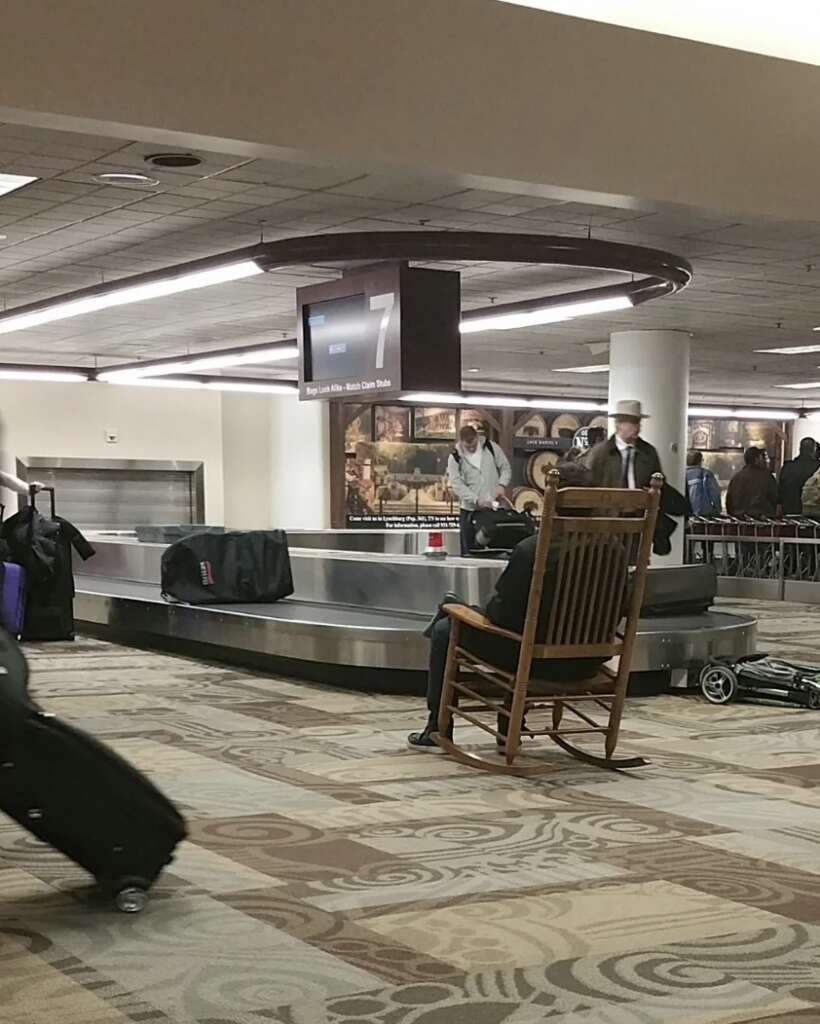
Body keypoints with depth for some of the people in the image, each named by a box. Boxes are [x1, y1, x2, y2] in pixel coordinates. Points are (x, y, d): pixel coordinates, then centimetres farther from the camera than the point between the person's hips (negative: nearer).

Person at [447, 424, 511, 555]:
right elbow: (457, 485, -11)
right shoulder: (455, 458, -4)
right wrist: (477, 500, -22)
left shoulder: (490, 448, 1)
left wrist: (502, 484, -10)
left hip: (493, 507, 1)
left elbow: (505, 468, 9)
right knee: (469, 551, 2)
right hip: (469, 510, -1)